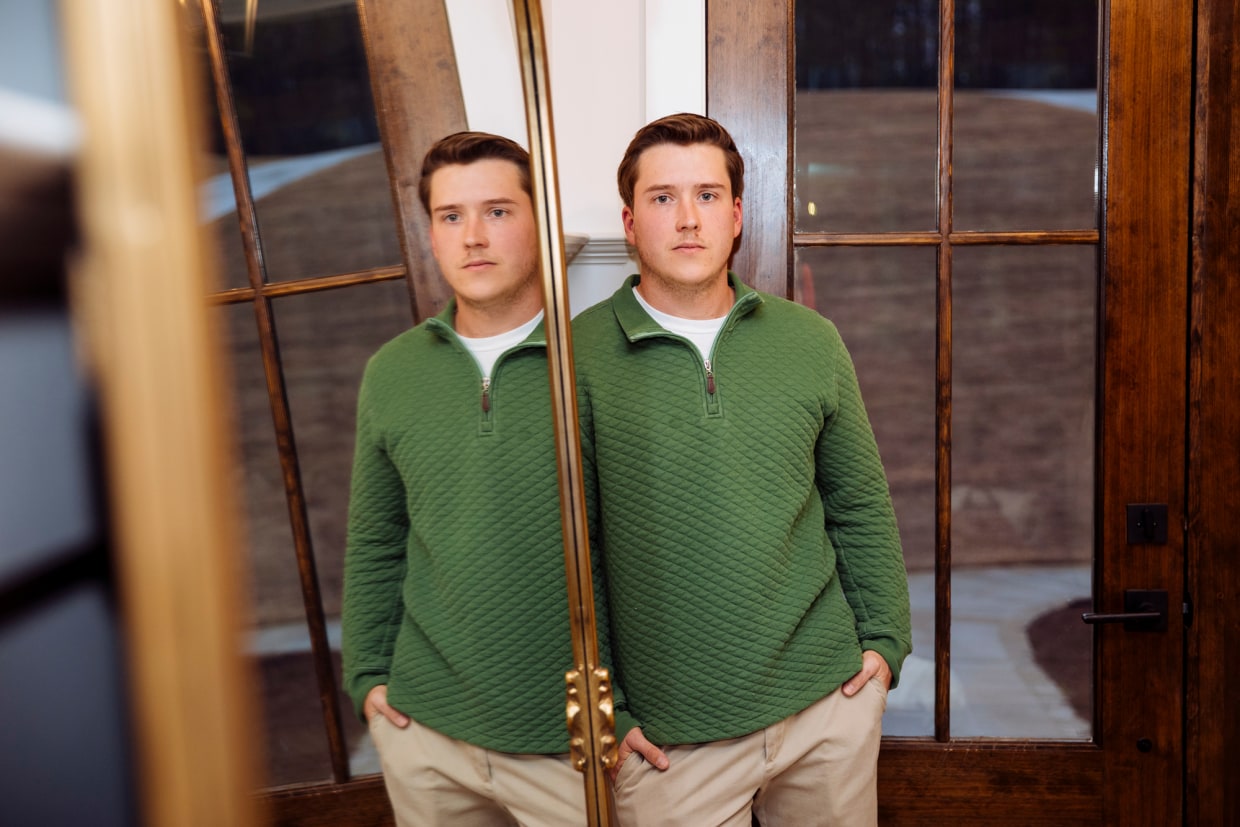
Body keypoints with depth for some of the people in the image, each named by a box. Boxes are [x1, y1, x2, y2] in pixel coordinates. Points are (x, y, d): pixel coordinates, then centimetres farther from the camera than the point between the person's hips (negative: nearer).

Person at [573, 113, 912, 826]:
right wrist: (600, 709, -7)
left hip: (832, 697, 4)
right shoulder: (579, 357, -10)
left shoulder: (811, 340, 2)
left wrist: (885, 637, 5)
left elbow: (862, 506, 10)